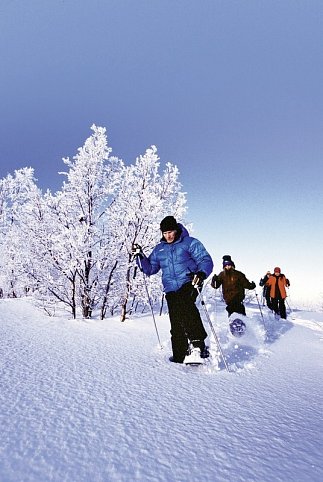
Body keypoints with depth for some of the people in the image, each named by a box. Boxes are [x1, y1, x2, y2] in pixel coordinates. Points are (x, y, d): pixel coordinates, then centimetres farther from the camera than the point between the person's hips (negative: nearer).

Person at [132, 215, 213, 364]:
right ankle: (180, 357, 9)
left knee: (184, 304, -34)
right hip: (171, 290, 5)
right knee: (176, 324, -2)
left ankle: (198, 343, -30)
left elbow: (206, 260, -3)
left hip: (189, 283, -4)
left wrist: (202, 273, -24)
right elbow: (150, 269, 22)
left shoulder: (190, 243, 4)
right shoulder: (159, 249, 18)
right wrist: (140, 257, 5)